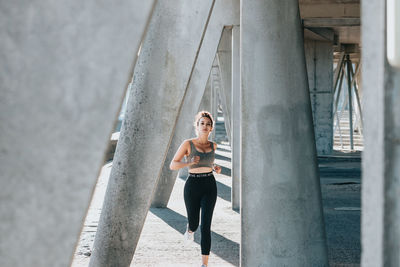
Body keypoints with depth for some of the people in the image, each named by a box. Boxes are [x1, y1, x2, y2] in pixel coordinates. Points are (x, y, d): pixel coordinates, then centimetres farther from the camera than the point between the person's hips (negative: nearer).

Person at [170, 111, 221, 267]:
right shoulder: (188, 144, -5)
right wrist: (189, 163, -22)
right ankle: (190, 229, 55)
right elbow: (172, 165, -5)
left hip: (210, 186, 1)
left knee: (206, 226, -10)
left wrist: (215, 168, 6)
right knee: (194, 223, 15)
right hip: (193, 185, -1)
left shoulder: (213, 145, 7)